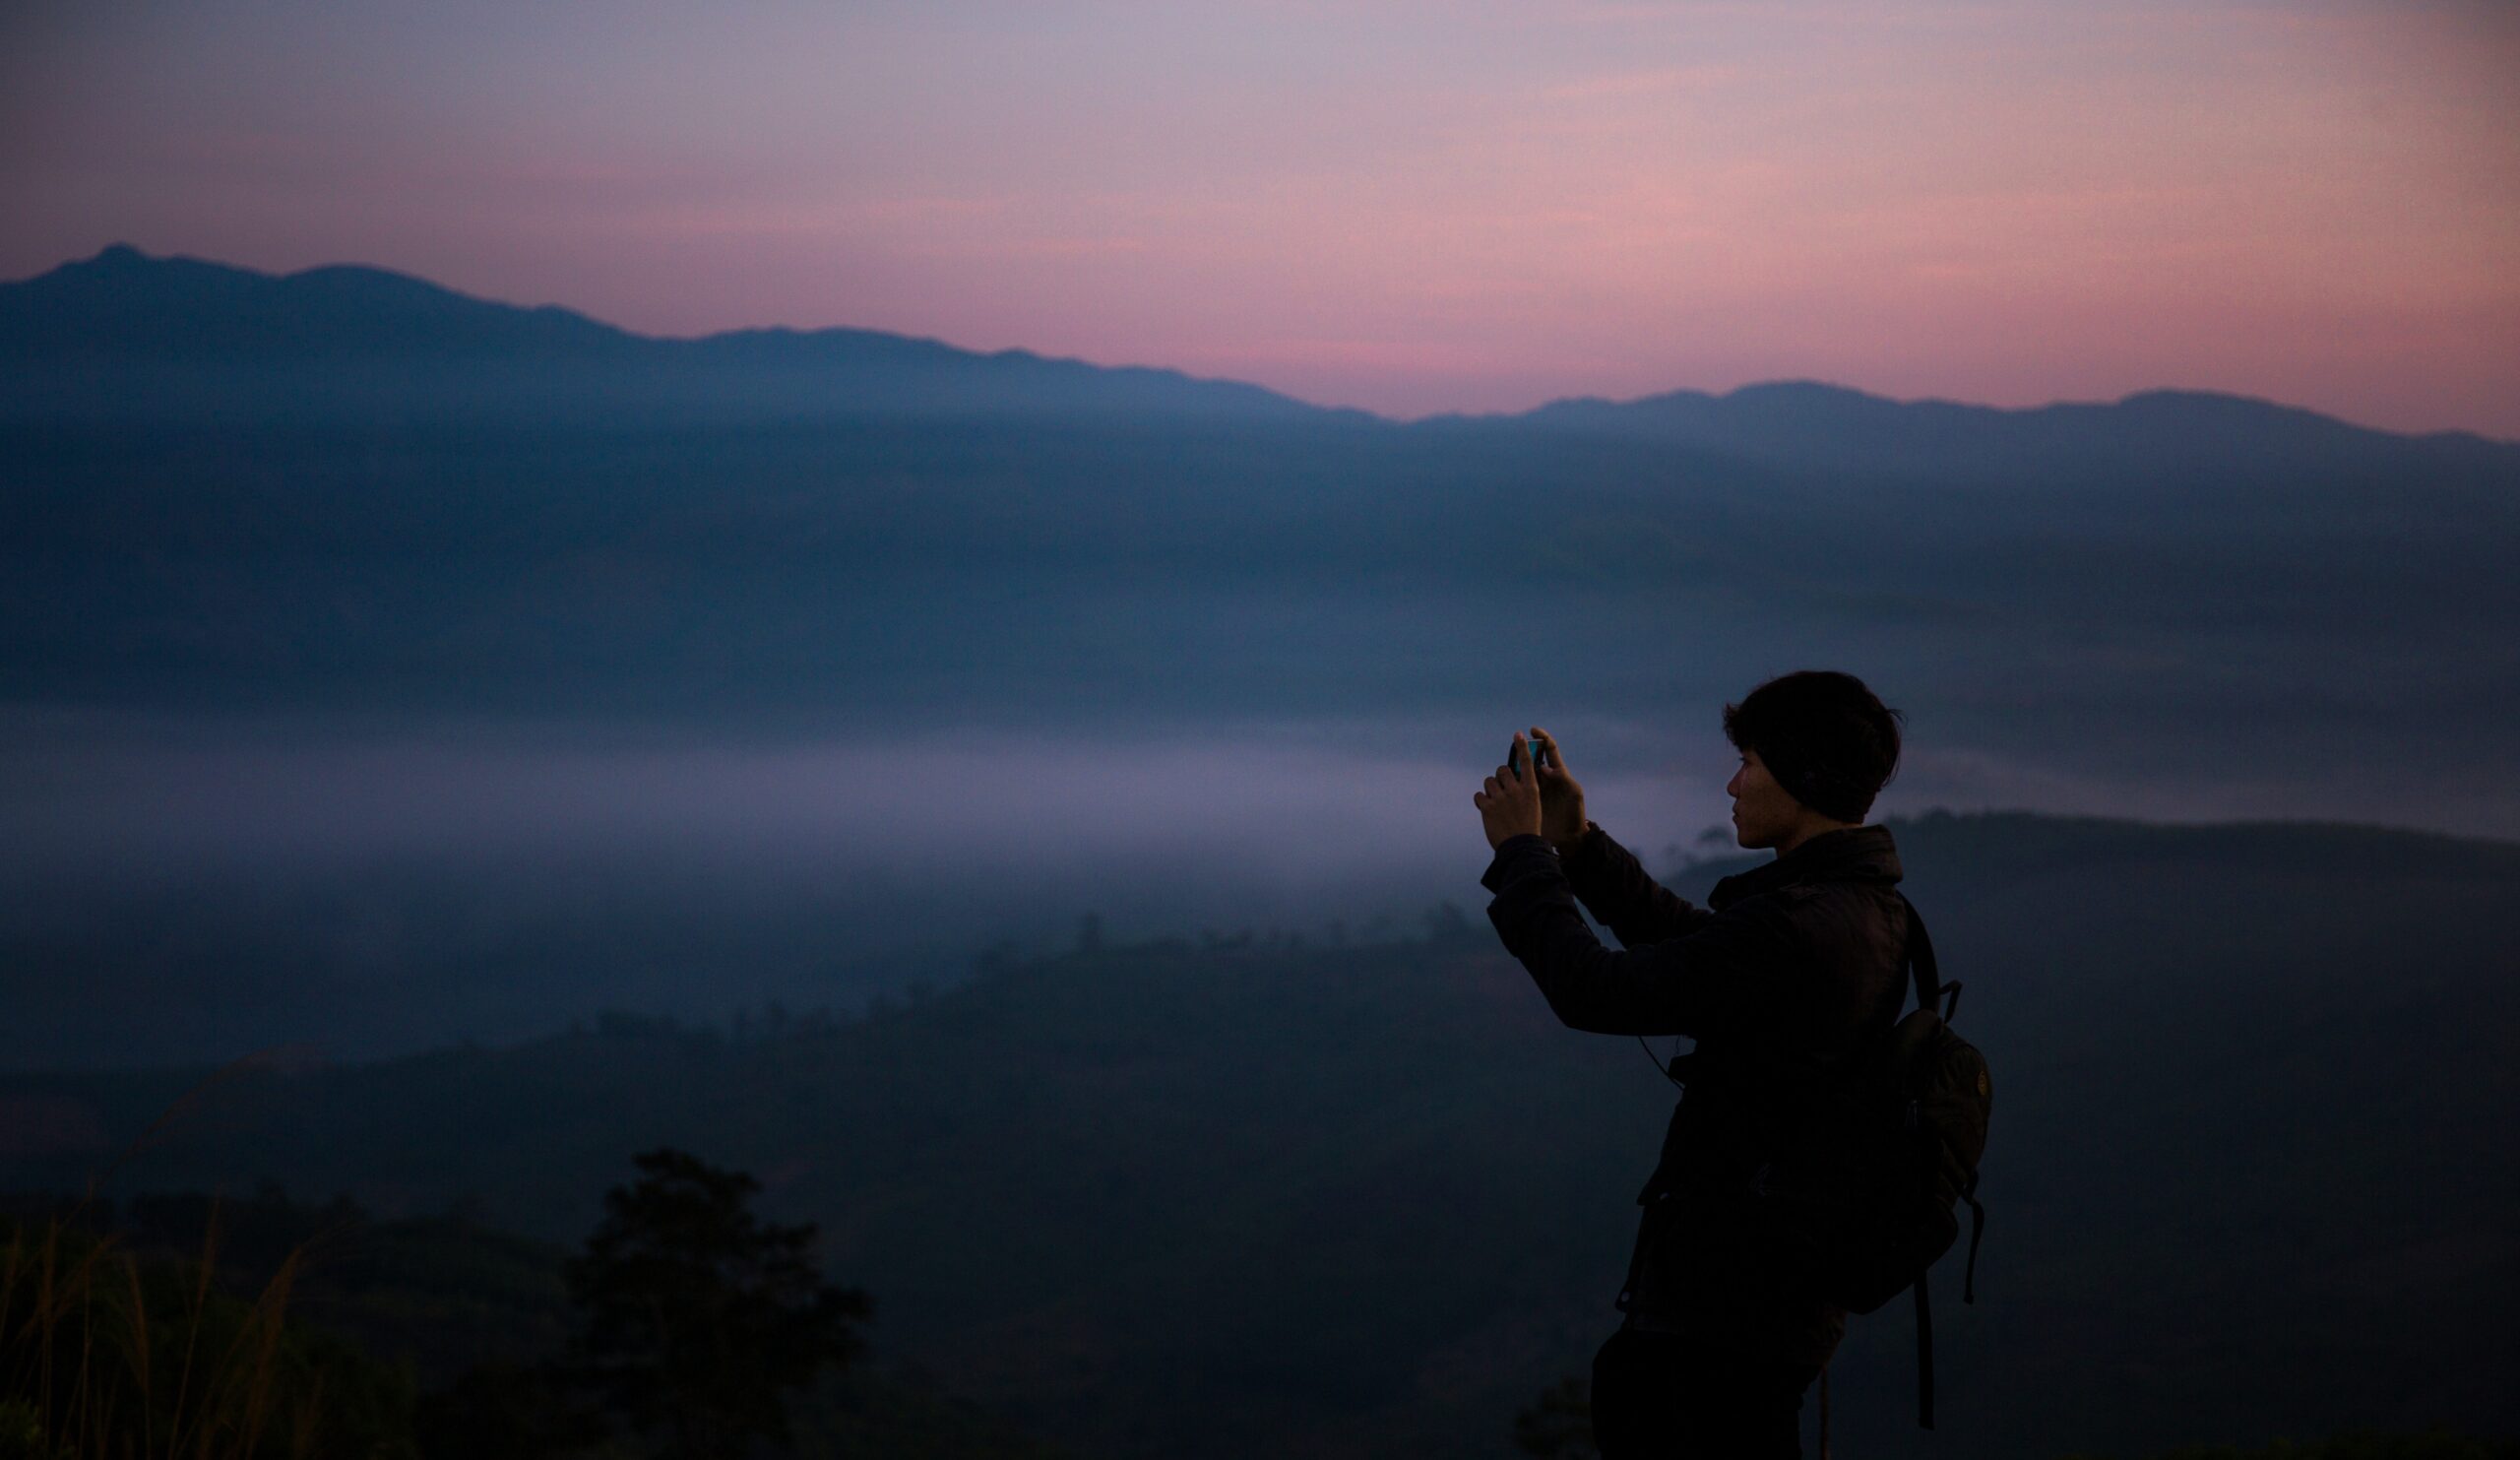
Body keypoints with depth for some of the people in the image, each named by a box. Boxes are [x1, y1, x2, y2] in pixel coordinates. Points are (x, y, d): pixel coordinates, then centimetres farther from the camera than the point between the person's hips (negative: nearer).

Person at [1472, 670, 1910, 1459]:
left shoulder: (1796, 927, -27)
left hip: (1737, 1291, -10)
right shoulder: (1865, 906, 4)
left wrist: (1521, 852, -8)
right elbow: (1688, 938, 17)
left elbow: (1597, 992, -21)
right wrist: (1575, 844, 10)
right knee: (1627, 1392, 25)